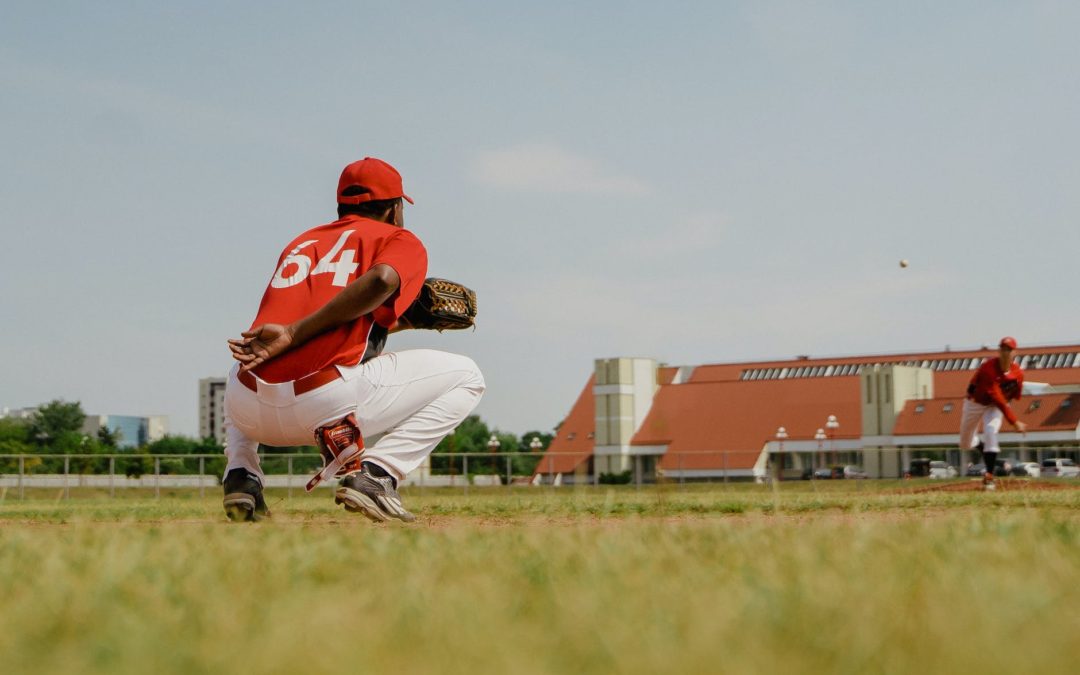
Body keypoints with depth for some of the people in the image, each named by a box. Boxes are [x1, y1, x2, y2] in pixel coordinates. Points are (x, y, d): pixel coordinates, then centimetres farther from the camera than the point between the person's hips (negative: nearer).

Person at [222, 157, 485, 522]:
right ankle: (374, 475, -5)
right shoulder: (401, 241, 12)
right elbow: (382, 280, -12)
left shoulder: (300, 242, 29)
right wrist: (294, 334, -13)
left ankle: (240, 476, 16)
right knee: (465, 377, 14)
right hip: (327, 405, -6)